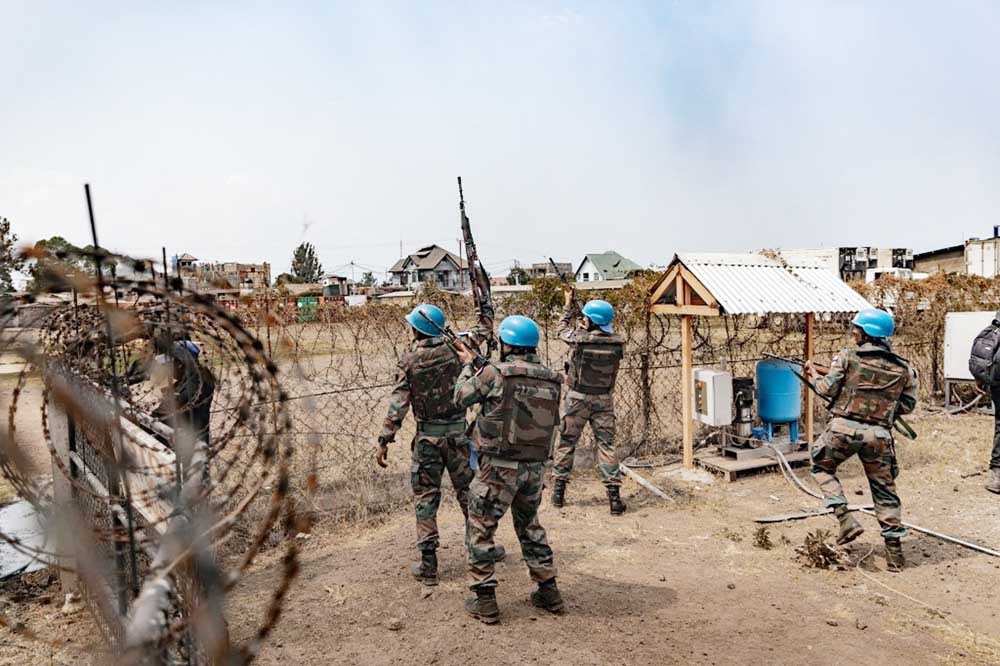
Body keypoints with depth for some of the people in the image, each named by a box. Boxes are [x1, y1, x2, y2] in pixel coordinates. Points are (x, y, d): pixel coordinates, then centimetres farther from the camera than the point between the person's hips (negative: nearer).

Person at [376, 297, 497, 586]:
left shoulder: (409, 360, -9)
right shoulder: (454, 348, -4)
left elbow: (398, 403, -13)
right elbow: (483, 332, 13)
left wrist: (385, 439, -8)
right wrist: (486, 306, 29)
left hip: (428, 436, -2)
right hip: (458, 432, 2)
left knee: (426, 497, 7)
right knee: (468, 489, 15)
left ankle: (428, 564, 10)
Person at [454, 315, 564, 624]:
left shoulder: (494, 373, -14)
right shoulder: (551, 379, 2)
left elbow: (461, 396, -1)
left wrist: (468, 364, 17)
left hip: (499, 467, -5)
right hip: (535, 467, 6)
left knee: (479, 531, 10)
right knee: (530, 527, 24)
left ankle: (485, 601, 15)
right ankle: (548, 592, 29)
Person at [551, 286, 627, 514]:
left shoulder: (579, 339, -17)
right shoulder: (617, 343, -6)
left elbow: (563, 328, 4)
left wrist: (569, 304, 18)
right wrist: (575, 307, 16)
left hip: (578, 398, -2)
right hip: (604, 399, 2)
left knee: (567, 442, 11)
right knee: (606, 444, 6)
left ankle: (559, 490, 20)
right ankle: (614, 494, 3)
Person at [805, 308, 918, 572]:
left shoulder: (848, 356, -3)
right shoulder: (903, 369, 6)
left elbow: (828, 389, -3)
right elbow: (907, 405, 11)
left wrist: (814, 374, 16)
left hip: (844, 427, -3)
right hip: (878, 434, 3)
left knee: (822, 468, 20)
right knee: (884, 489, 14)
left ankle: (846, 519, 4)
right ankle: (894, 549, 16)